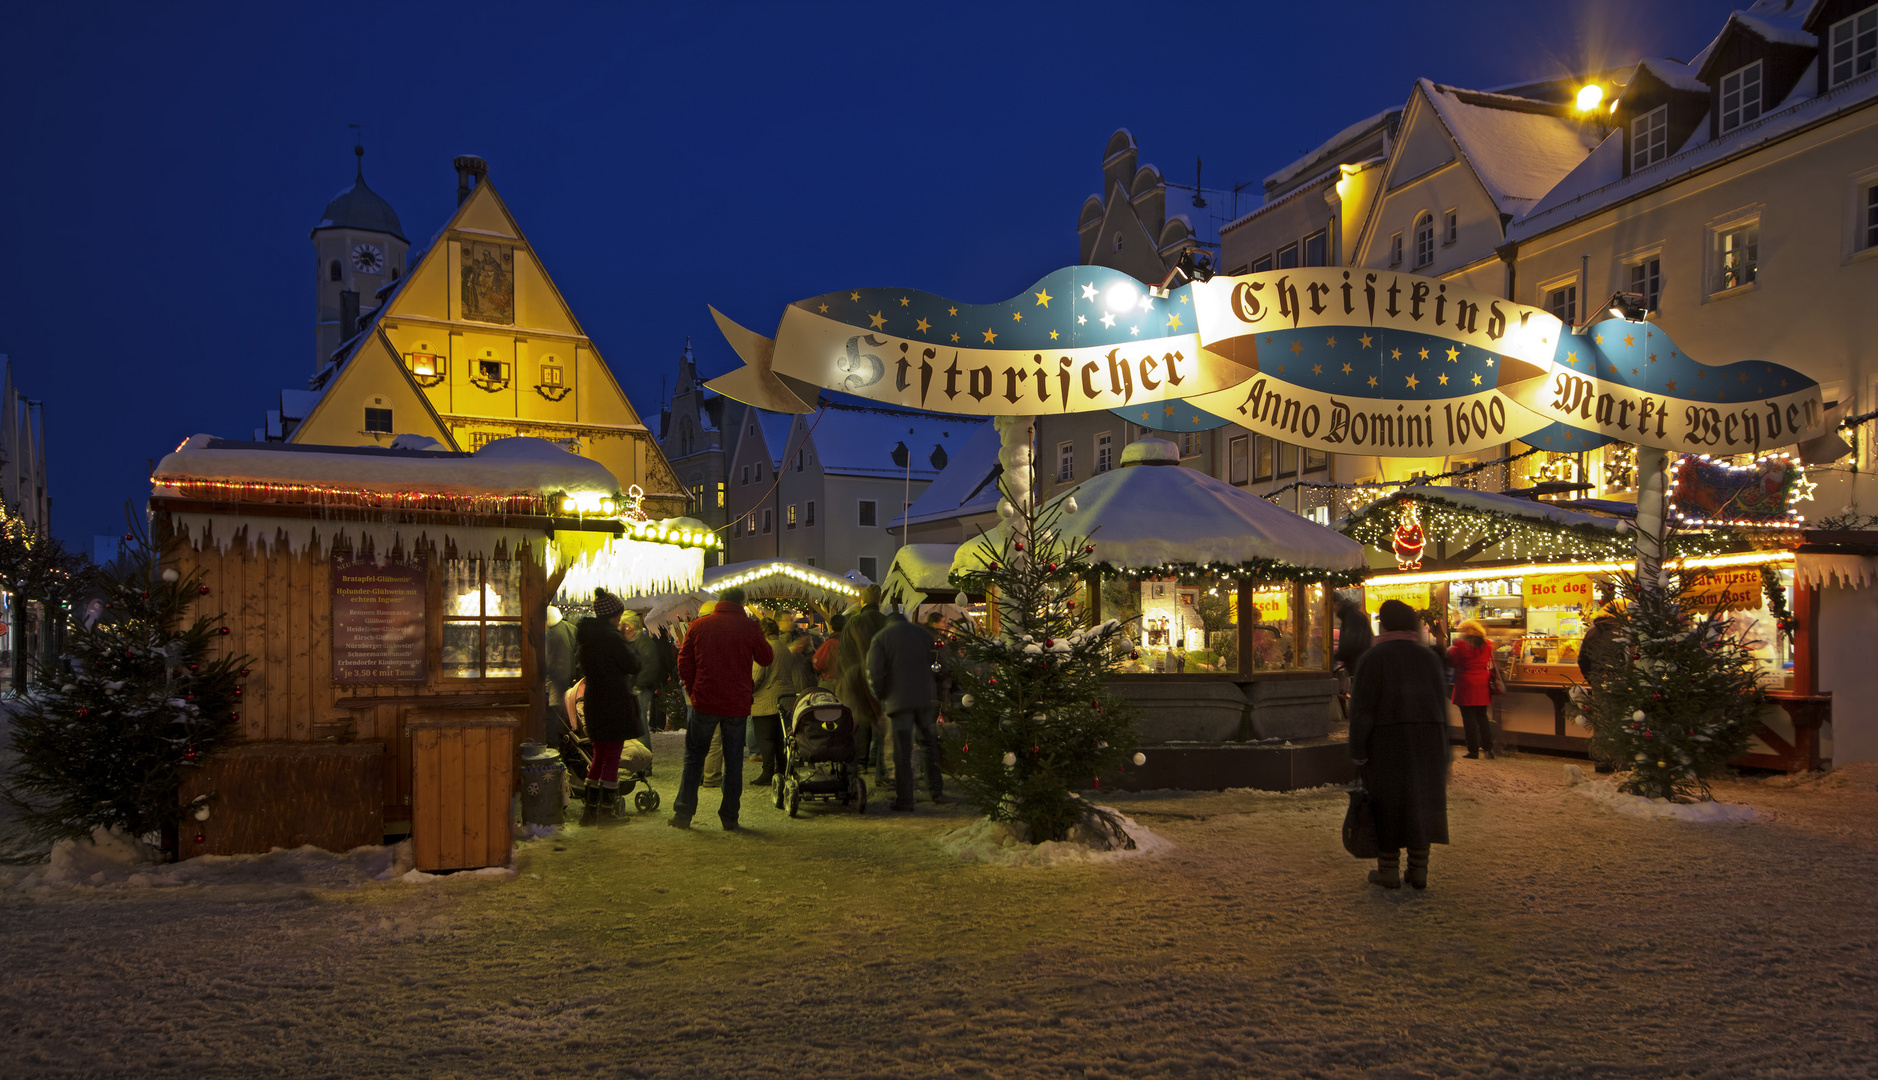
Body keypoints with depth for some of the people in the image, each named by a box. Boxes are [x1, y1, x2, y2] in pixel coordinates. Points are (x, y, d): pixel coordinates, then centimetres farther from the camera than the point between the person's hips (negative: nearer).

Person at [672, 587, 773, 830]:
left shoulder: (699, 626, 3)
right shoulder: (749, 627, -4)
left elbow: (684, 664, 5)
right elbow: (766, 659, 7)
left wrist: (692, 691, 14)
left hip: (704, 702, 1)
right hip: (737, 703, -1)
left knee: (694, 757, 13)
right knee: (734, 760, 8)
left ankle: (683, 813, 9)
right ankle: (729, 818, 10)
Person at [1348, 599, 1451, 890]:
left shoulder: (1372, 658, -8)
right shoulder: (1429, 657, 6)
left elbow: (1362, 708, -12)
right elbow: (1443, 704, 10)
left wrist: (1357, 751, -8)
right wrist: (1441, 749, 15)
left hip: (1386, 742, -4)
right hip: (1428, 742, 4)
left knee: (1387, 803, 4)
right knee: (1422, 801, 10)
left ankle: (1389, 869, 7)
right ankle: (1419, 869, 14)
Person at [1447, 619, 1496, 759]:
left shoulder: (1460, 645, -13)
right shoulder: (1487, 645, 2)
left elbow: (1451, 662, -5)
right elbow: (1490, 663, 14)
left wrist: (1449, 650, 11)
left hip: (1466, 685, -5)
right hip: (1482, 686, 5)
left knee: (1469, 717, 1)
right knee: (1482, 716, 15)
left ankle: (1473, 750, 2)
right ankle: (1488, 747, 13)